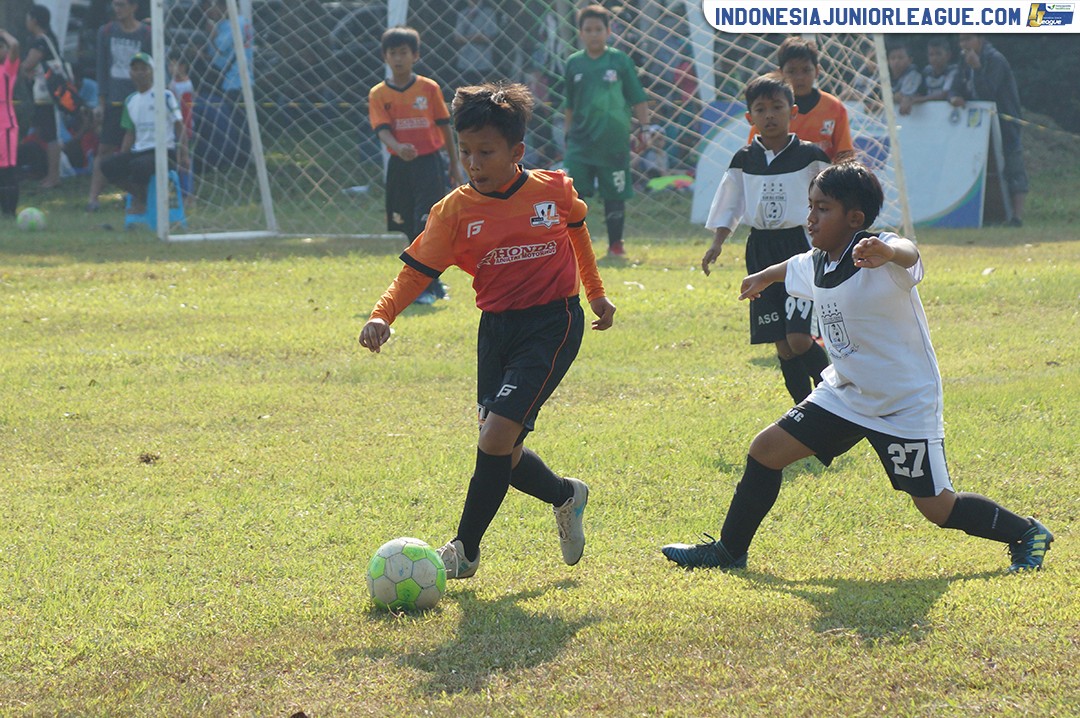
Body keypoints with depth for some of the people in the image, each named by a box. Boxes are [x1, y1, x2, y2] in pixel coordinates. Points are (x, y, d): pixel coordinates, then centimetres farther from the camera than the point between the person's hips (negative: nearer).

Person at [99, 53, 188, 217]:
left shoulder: (165, 96, -3)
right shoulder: (130, 101, 15)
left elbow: (179, 126, -3)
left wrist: (183, 153, -13)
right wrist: (122, 157, 8)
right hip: (138, 151, 6)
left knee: (139, 165, -36)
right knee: (108, 165, -17)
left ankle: (140, 200, -9)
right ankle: (139, 195, -4)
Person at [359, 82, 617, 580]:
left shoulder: (554, 190, -4)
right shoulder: (456, 211, -5)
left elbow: (576, 231, 18)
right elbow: (418, 271, -10)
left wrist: (596, 294, 27)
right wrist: (382, 316, -28)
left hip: (553, 324, -3)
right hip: (496, 328, 3)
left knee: (497, 436, -17)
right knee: (502, 453, 6)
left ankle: (465, 549, -3)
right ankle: (565, 496, 38)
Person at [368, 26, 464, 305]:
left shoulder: (429, 88, -2)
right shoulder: (378, 94, 0)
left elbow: (444, 127, 5)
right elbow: (382, 129, -12)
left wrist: (455, 165, 7)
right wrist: (398, 147, -33)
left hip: (429, 162, -3)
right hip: (400, 166, 3)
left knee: (426, 225, -12)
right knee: (412, 230, 10)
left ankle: (425, 287, -11)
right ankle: (432, 283, 25)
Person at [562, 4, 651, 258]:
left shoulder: (620, 60, 0)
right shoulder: (573, 63, 6)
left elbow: (638, 98, 5)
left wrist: (644, 127, 0)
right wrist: (569, 134, 14)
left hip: (614, 140, -1)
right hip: (581, 140, 1)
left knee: (614, 194, 4)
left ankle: (615, 244, 16)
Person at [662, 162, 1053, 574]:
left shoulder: (878, 258, -24)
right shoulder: (816, 265, 1)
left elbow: (907, 254, -49)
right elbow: (794, 269, 27)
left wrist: (886, 252, -73)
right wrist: (764, 277, 48)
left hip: (907, 404, -7)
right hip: (845, 396, 8)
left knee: (939, 509, -6)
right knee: (766, 451, 3)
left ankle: (1027, 535, 18)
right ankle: (729, 551, 18)